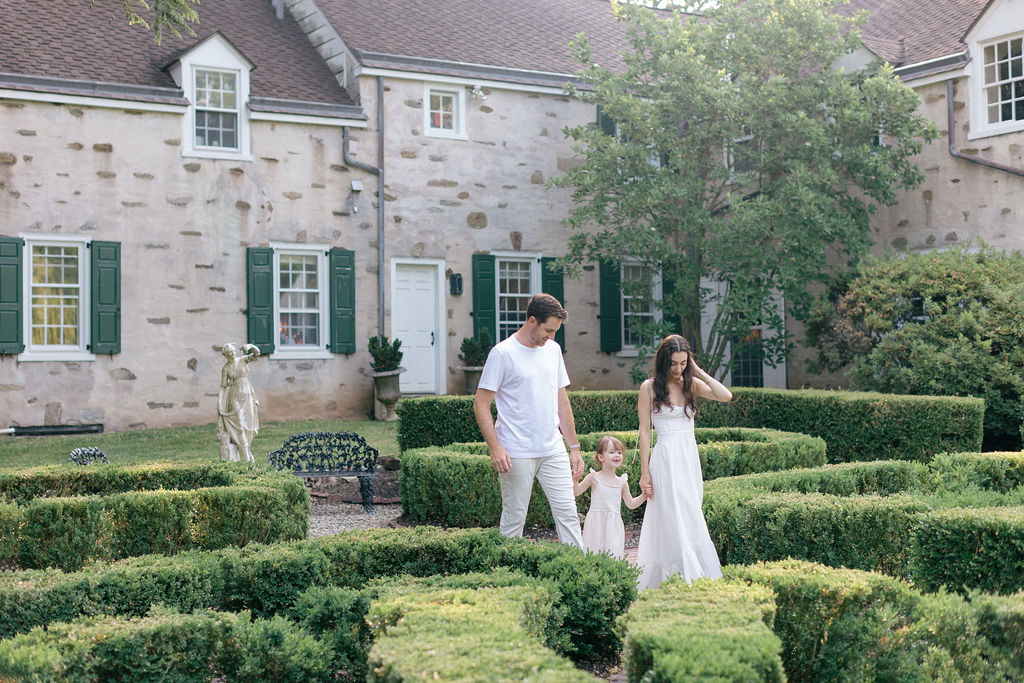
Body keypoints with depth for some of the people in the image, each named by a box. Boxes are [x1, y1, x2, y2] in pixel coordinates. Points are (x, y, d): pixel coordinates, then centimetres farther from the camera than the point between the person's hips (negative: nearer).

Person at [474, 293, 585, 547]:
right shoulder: (503, 353, -8)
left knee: (568, 514, 2)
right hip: (517, 454, -5)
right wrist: (495, 447, -19)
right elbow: (481, 404, -9)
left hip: (553, 450, 6)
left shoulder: (553, 350, 12)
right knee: (514, 519, 1)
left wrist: (574, 448, 16)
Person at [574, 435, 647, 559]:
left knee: (614, 554, -8)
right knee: (594, 553, -9)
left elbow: (631, 504, 20)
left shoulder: (622, 482, 10)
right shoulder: (594, 477, 0)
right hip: (596, 524, -3)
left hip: (614, 525, 3)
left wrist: (643, 495, 7)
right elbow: (576, 492, 3)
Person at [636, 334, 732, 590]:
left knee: (690, 519, 8)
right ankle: (689, 579, -9)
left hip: (690, 458, 5)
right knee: (678, 523, -9)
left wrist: (699, 372, -4)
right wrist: (644, 472, -6)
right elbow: (644, 431, -3)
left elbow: (726, 396, -8)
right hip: (666, 459, -5)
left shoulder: (691, 383, 7)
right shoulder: (650, 387, -4)